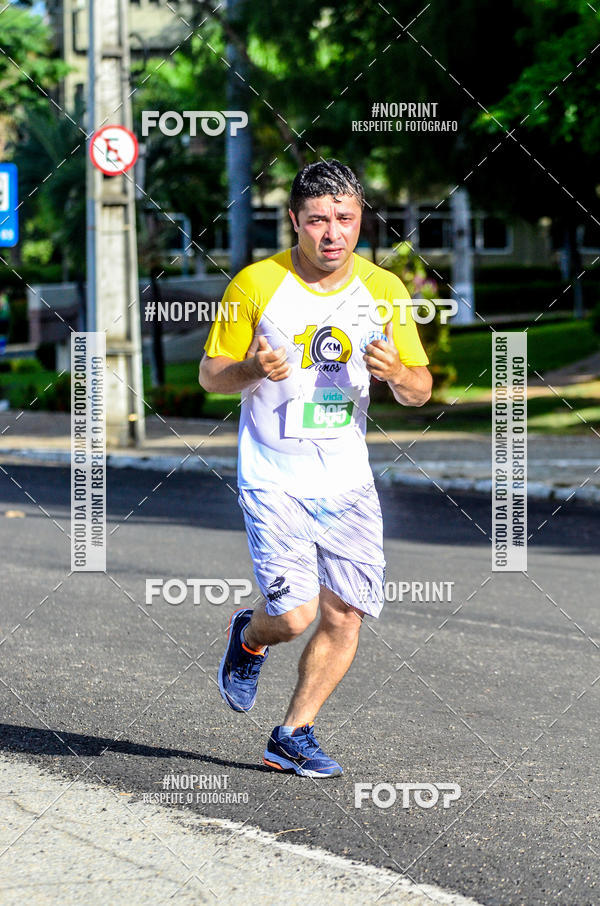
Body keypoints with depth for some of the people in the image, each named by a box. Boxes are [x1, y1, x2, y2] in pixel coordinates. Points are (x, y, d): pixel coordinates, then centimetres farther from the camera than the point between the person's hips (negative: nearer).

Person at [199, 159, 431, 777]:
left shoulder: (383, 290, 2)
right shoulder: (256, 284, -7)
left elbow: (420, 389, 8)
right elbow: (210, 374, 1)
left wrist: (396, 373, -16)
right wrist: (252, 369, -21)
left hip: (347, 479, 4)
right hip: (273, 477, -4)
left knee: (344, 616, 0)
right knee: (293, 615, -14)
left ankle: (293, 736, 17)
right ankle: (249, 637, 22)